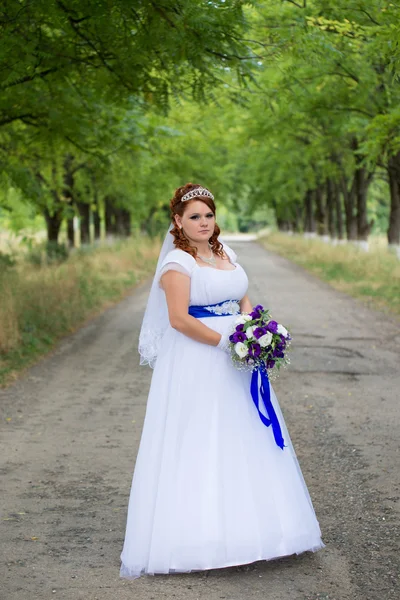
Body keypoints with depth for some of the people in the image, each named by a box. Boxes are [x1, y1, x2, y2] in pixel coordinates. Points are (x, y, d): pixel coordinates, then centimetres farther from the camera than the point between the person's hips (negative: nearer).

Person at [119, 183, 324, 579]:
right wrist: (225, 342, -19)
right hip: (196, 364, -8)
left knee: (241, 440, 10)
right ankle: (194, 533, 2)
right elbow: (179, 319, -19)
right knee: (196, 443, -5)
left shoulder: (224, 252, 13)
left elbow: (242, 300, 18)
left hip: (234, 360, 8)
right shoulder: (178, 262, -10)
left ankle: (243, 527, 19)